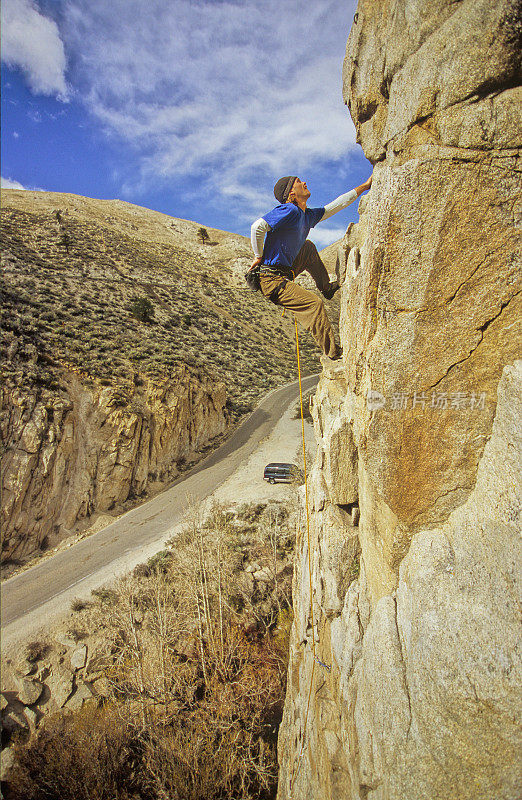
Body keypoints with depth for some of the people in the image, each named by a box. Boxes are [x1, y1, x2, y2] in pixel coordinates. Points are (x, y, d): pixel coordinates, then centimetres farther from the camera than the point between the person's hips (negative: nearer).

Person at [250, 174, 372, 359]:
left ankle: (326, 287, 29)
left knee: (308, 247, 22)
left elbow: (337, 205, 24)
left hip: (284, 271, 10)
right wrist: (259, 257, -13)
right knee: (314, 303, -18)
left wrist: (365, 186, 28)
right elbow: (257, 227, -24)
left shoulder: (308, 215, 15)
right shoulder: (289, 211, -13)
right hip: (271, 280, -10)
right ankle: (333, 352, -10)